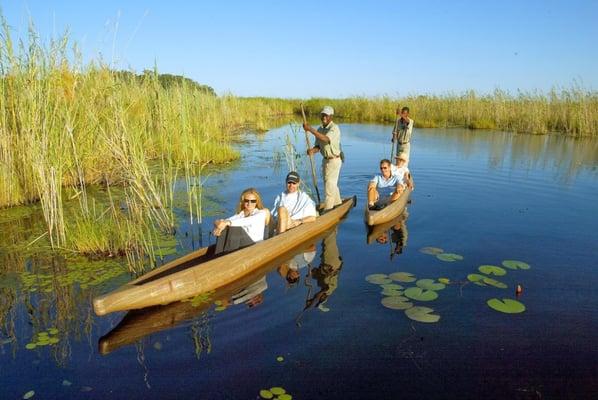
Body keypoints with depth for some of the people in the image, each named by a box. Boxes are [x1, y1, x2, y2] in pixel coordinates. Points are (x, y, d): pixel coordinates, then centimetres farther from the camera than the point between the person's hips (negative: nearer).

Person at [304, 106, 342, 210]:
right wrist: (312, 150, -18)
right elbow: (318, 145, 6)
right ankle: (337, 203, 36)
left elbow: (326, 139, -35)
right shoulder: (320, 129, 6)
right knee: (332, 183, 20)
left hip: (334, 160, -8)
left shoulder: (334, 128, -17)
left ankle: (328, 209, 0)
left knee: (329, 184, -6)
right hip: (325, 159, 8)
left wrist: (310, 129, -39)